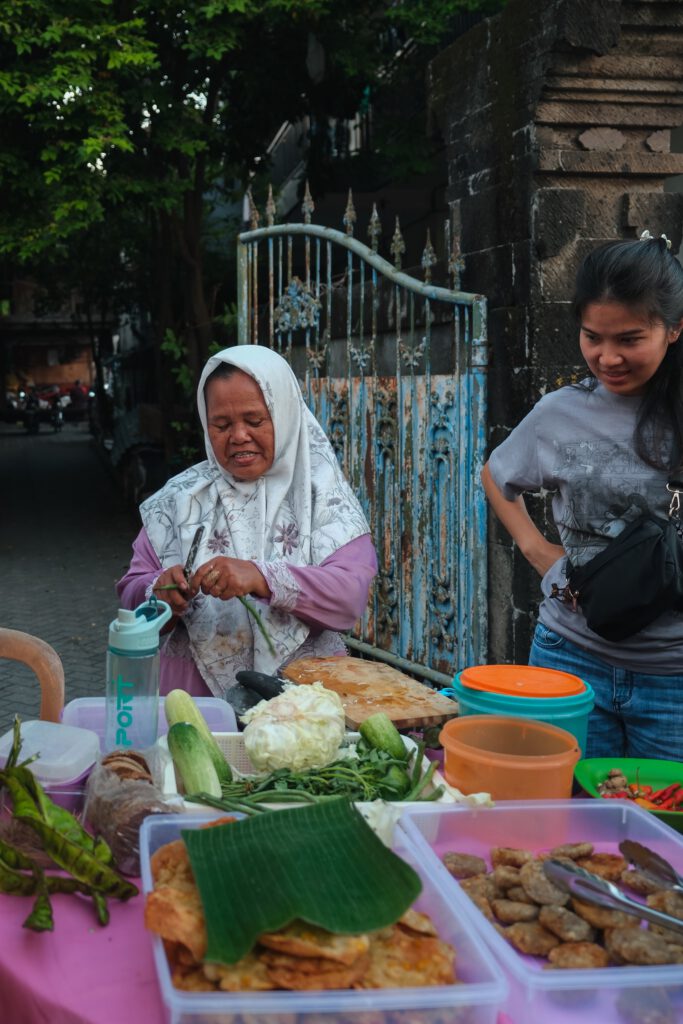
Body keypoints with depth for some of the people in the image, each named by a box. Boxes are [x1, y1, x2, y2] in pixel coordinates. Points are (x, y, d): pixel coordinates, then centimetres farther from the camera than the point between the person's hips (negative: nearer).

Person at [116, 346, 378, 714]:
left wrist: (263, 578, -22)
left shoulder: (322, 495, 4)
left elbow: (351, 597, -8)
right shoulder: (179, 499, 10)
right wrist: (161, 595, -13)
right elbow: (133, 593, 10)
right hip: (195, 694, 2)